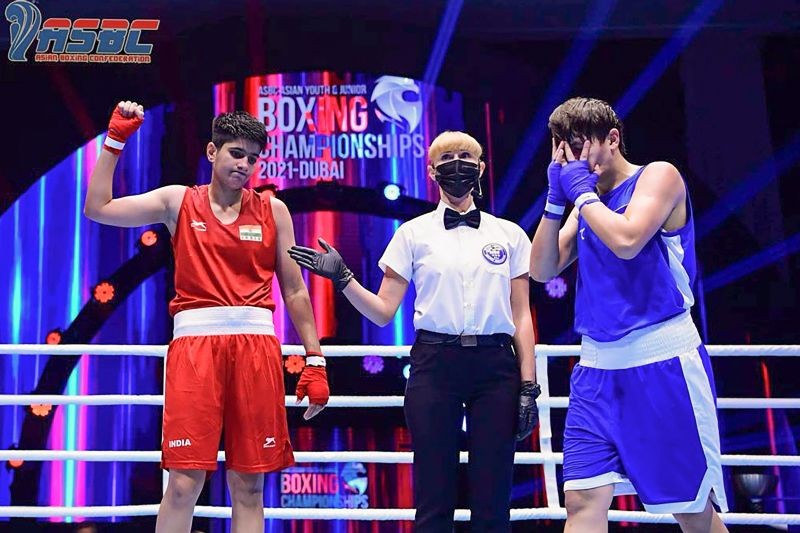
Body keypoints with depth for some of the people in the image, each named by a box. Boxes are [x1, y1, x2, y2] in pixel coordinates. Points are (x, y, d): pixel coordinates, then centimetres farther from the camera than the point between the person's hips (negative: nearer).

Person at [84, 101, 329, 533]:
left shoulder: (273, 210, 11)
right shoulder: (179, 201, 11)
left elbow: (295, 291, 11)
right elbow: (97, 208, 4)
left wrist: (315, 361, 6)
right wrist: (115, 141, 3)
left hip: (257, 344, 1)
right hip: (195, 340, -1)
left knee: (249, 485, 4)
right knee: (184, 483, -5)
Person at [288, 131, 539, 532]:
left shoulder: (509, 235, 9)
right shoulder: (413, 234, 7)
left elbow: (522, 317, 8)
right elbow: (383, 311, 5)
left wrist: (528, 385, 1)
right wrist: (342, 279, -10)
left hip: (495, 367, 1)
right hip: (434, 367, -1)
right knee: (433, 499, 3)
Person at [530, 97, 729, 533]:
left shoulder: (658, 176, -2)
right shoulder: (586, 202, 16)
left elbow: (627, 241, -20)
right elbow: (542, 270, 10)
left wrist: (582, 191, -8)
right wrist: (556, 199, 1)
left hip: (662, 363, -5)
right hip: (598, 369, 5)